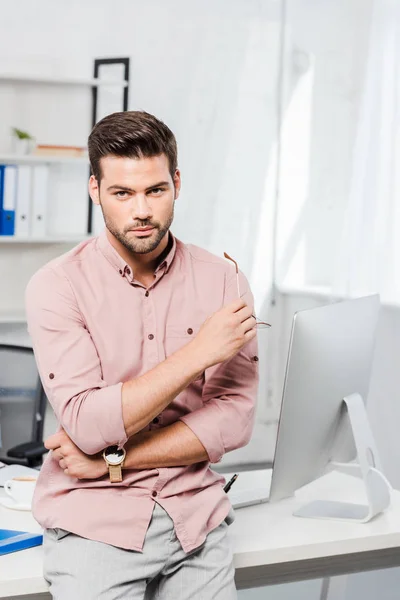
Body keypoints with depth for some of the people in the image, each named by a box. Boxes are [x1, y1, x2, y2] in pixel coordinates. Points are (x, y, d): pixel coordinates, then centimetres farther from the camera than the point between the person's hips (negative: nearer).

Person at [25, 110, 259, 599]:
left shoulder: (222, 280, 1)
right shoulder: (57, 285, -7)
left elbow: (234, 420, -5)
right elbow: (88, 425, -16)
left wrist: (113, 460, -11)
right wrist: (197, 353, -16)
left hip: (195, 512, 2)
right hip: (94, 520, -2)